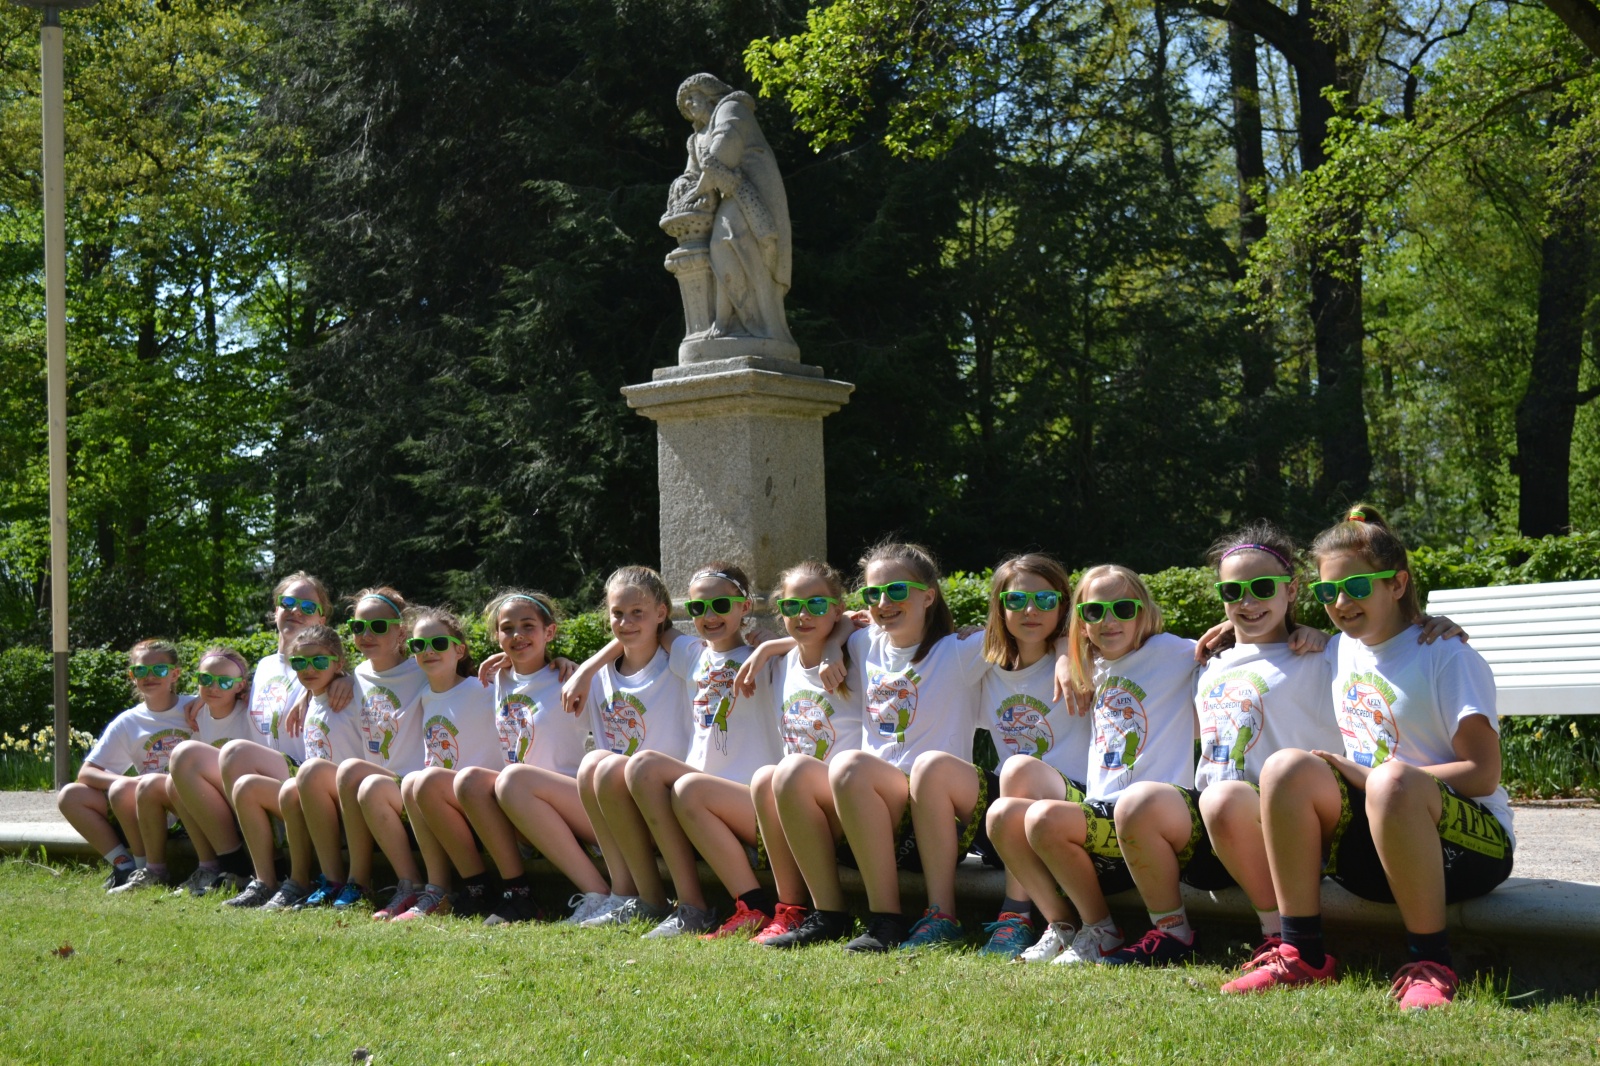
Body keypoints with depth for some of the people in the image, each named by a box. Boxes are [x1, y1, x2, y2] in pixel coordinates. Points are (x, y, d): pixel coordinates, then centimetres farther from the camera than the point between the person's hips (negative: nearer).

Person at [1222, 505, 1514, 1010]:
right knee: (1287, 767, -21)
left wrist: (1370, 776, -16)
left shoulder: (1447, 658, -6)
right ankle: (1303, 954, -18)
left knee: (1391, 782, -38)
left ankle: (1431, 964, -25)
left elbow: (1482, 774, -12)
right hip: (1365, 854, 5)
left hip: (1471, 841, -5)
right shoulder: (1339, 651, 13)